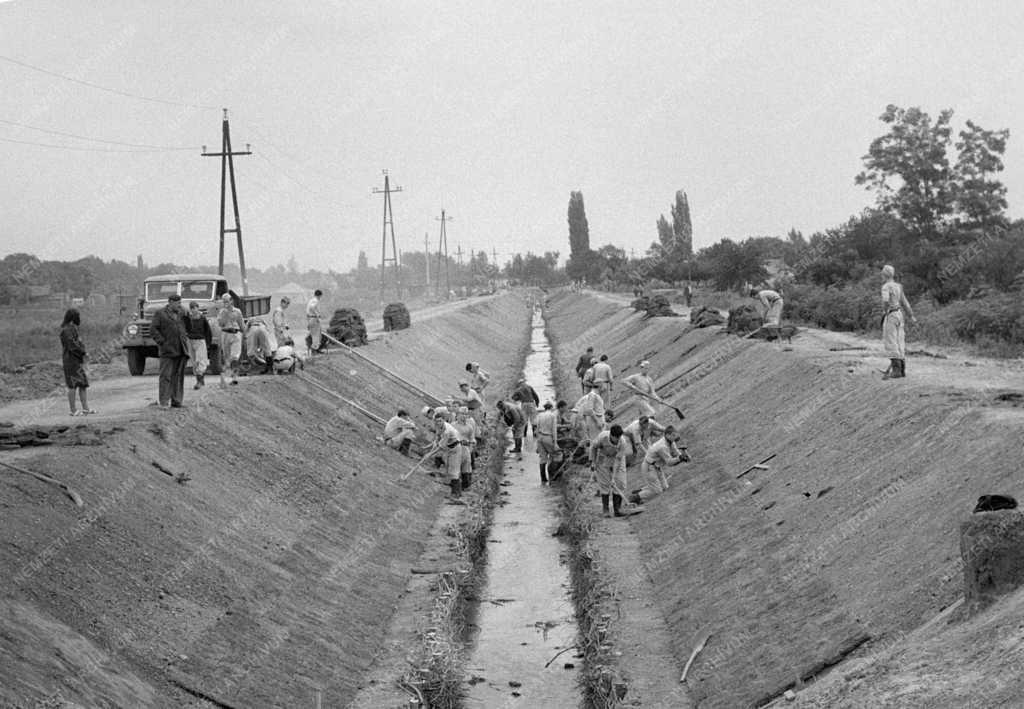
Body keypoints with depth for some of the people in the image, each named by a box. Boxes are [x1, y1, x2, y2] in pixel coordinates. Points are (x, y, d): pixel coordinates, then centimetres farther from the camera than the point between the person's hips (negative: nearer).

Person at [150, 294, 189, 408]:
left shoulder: (181, 314, 16)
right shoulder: (160, 313, 1)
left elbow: (186, 327, 28)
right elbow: (153, 329, -5)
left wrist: (185, 339, 13)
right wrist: (161, 342, -11)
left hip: (181, 351, 5)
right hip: (167, 351, -5)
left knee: (178, 375, 3)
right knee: (166, 375, -8)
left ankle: (176, 401, 6)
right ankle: (163, 402, -7)